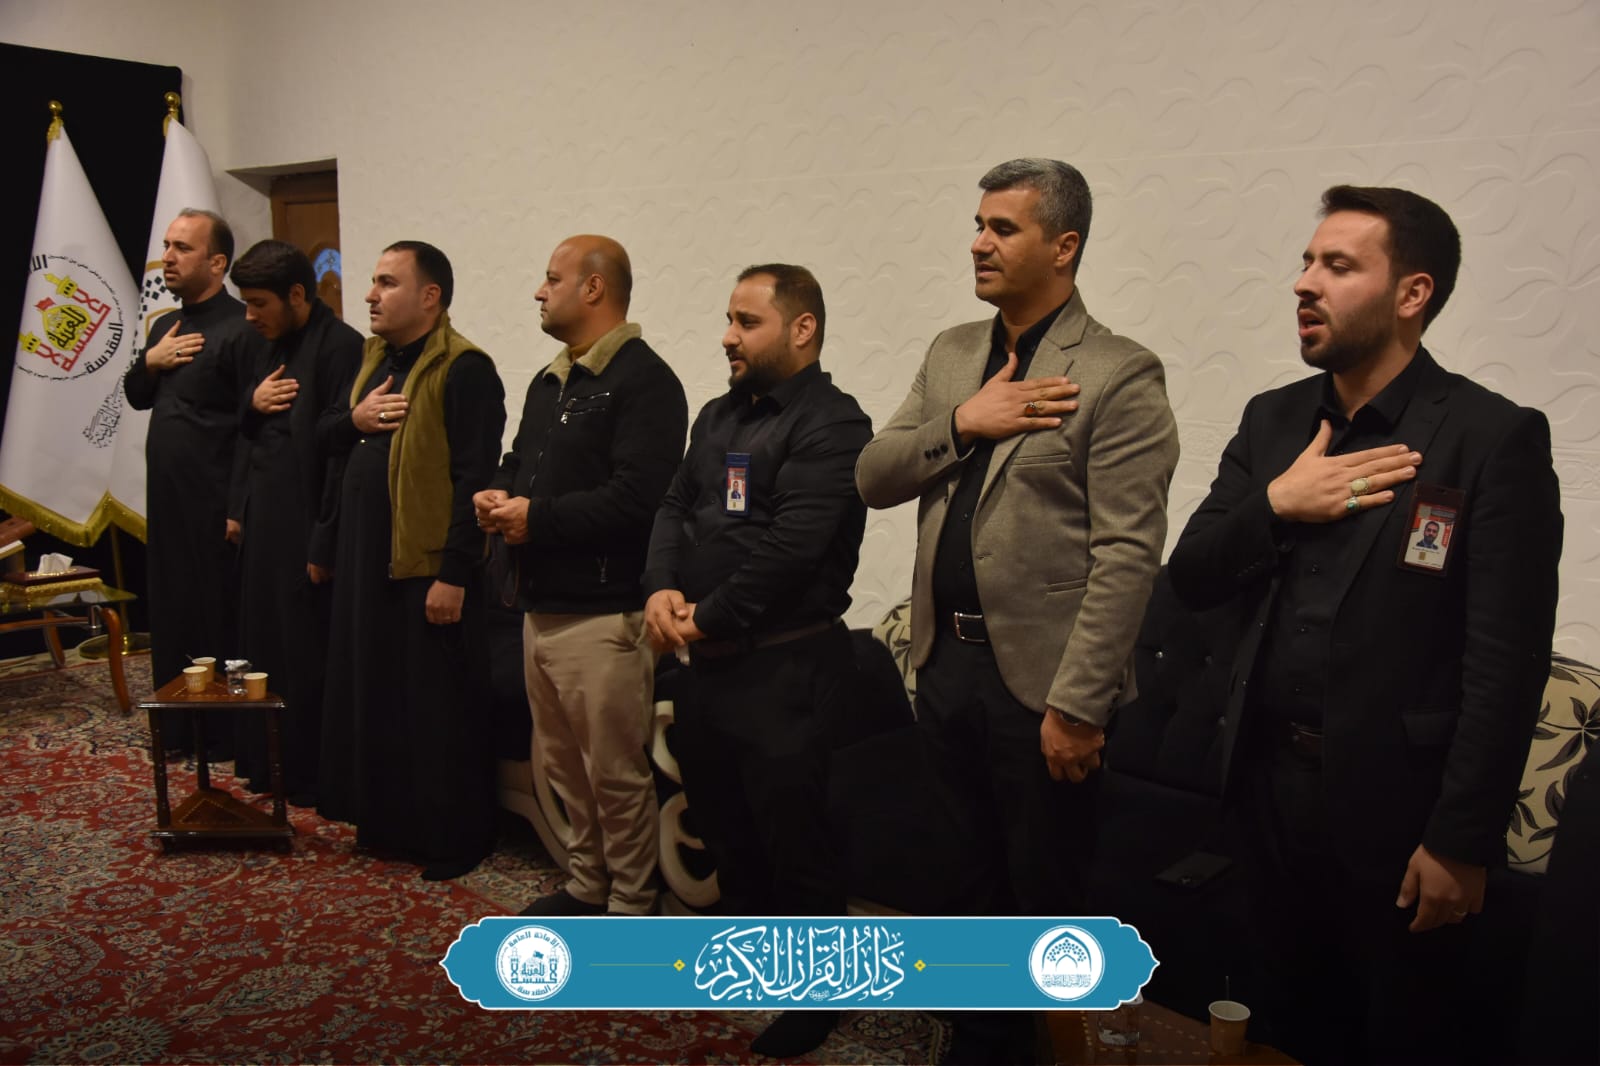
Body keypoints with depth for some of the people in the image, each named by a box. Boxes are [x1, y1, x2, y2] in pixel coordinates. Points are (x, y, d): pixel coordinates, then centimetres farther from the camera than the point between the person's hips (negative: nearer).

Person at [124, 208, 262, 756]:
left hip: (213, 504, -9)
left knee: (220, 618, 1)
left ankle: (228, 733, 13)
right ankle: (179, 726, 26)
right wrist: (149, 362, 0)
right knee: (170, 612, 14)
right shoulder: (165, 326, 15)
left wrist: (238, 508, -19)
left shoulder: (242, 330, -13)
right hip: (166, 499, 9)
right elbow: (136, 398, 22)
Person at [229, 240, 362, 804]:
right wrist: (252, 405, -2)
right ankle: (268, 766, 27)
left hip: (305, 531, -9)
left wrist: (323, 547, -18)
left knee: (307, 657, -1)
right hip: (264, 525, 9)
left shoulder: (340, 346, -14)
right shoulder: (274, 348, 14)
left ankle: (312, 778, 13)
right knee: (264, 646, 14)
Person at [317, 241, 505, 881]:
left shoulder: (463, 369, -14)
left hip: (428, 567, -9)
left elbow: (474, 479, -19)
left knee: (437, 709, 2)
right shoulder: (374, 357, 14)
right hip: (366, 562, 9)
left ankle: (455, 839, 16)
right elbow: (325, 437, 21)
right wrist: (356, 419, -2)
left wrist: (454, 575, -22)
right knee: (373, 697, 17)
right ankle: (386, 822, 32)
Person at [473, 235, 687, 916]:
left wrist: (537, 518, -15)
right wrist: (498, 495, 1)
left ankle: (631, 907, 16)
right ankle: (587, 888, 34)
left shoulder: (643, 381, -13)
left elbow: (636, 497, -23)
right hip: (542, 607, 10)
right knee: (563, 765, 19)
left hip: (604, 615, -9)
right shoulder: (548, 383, 18)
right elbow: (519, 460, 25)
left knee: (616, 776, 1)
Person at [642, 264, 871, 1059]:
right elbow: (675, 508, 11)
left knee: (791, 836, 4)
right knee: (721, 820, 20)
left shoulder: (831, 424, -14)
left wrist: (706, 619, -14)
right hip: (709, 662, 8)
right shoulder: (719, 416, 14)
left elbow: (790, 547, -22)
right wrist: (662, 589, -8)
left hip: (786, 665, -8)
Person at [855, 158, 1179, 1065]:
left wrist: (1078, 705, -19)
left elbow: (1127, 555, -17)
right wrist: (961, 425, -11)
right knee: (977, 880, 21)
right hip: (947, 659, 6)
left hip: (1038, 677, -6)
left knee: (1047, 893, 10)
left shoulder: (1119, 374, -12)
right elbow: (873, 479, 6)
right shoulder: (952, 354, 10)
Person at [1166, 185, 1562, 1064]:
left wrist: (1462, 840, -15)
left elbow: (1507, 662, -14)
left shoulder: (1494, 438, -12)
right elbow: (1190, 579, 4)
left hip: (1395, 803, -4)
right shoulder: (1271, 419, 6)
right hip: (1270, 785, 5)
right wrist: (1274, 508, -14)